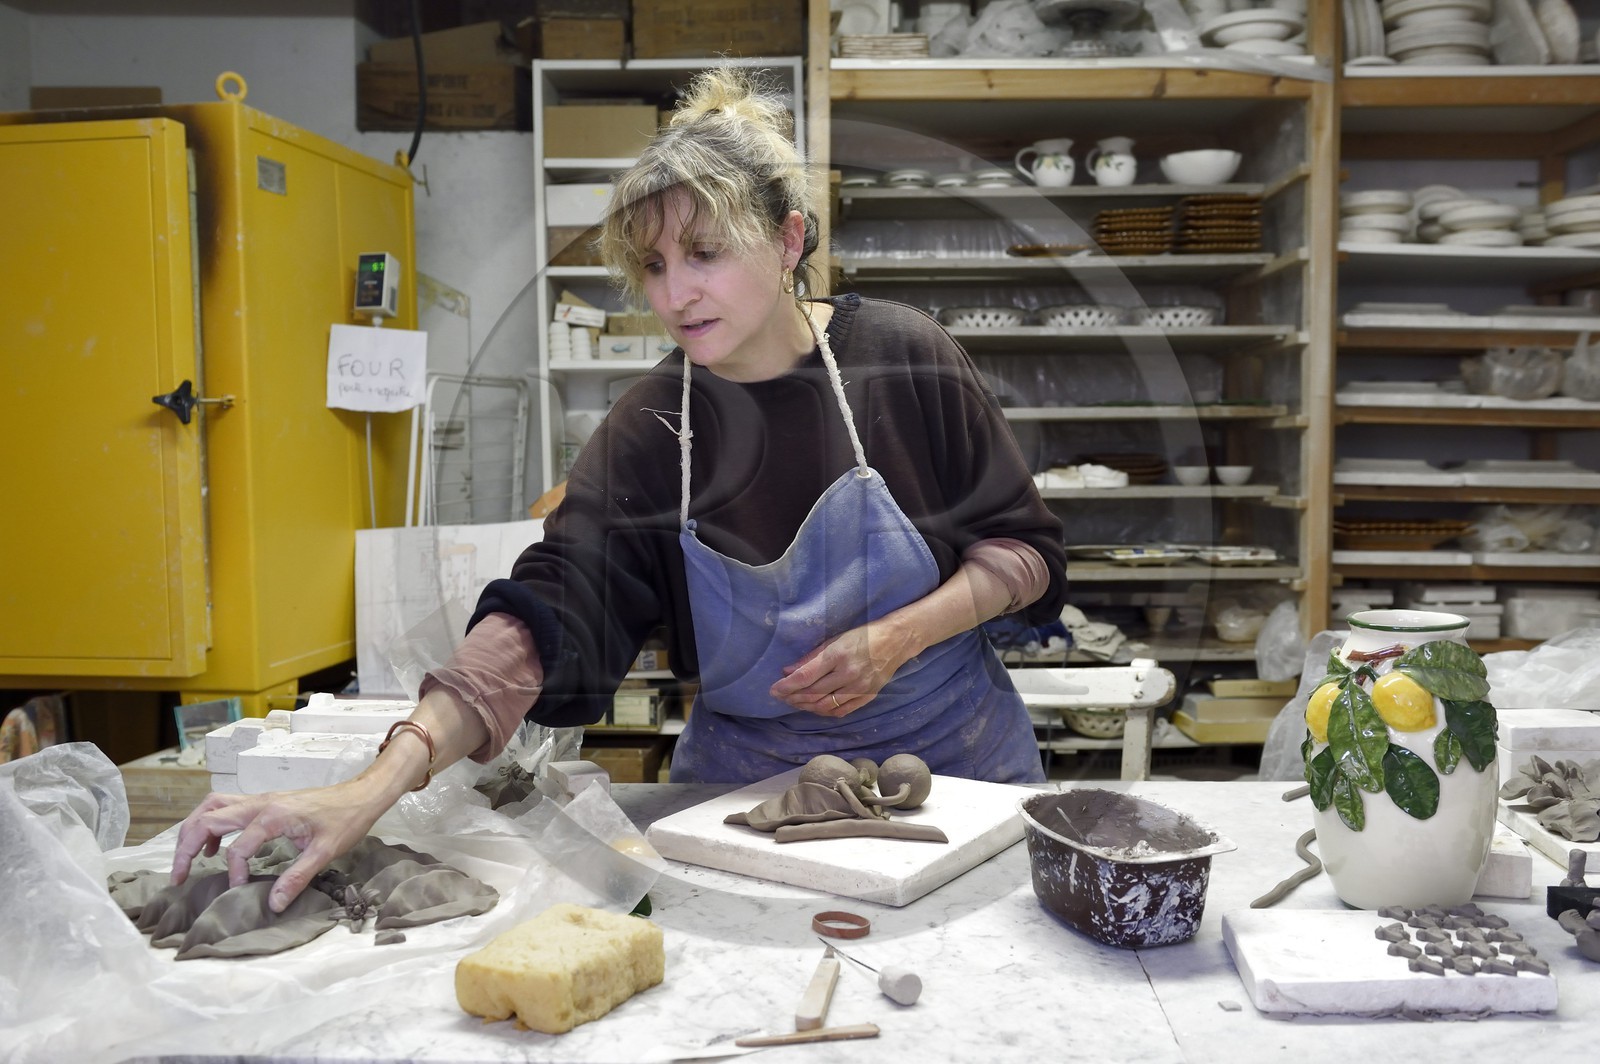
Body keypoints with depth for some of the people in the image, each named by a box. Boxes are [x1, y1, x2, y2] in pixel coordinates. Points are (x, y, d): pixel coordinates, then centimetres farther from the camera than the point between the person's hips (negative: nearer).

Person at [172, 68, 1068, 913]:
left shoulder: (906, 359, -12)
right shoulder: (650, 435, -13)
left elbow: (1023, 545, -4)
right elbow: (542, 617, -24)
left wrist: (897, 638, -21)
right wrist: (380, 784, -37)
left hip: (956, 758, 1)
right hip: (749, 781, 0)